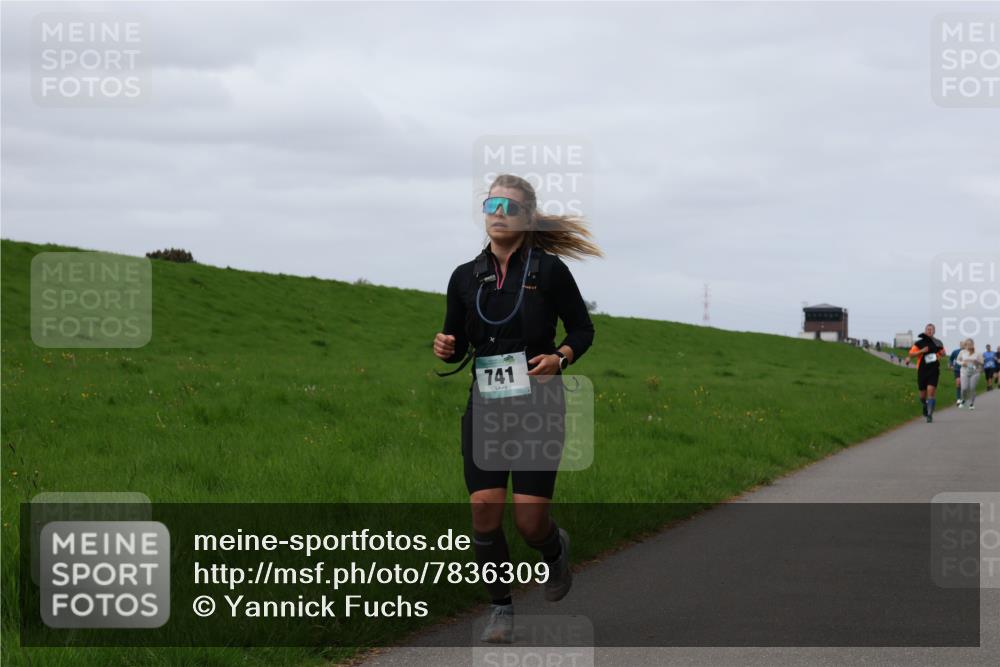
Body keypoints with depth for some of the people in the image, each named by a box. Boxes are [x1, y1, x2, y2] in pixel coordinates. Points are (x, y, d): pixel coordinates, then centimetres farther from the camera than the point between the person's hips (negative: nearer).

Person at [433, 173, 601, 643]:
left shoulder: (549, 270, -4)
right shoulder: (466, 277, 5)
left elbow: (582, 329, 3)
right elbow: (458, 346, 13)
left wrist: (560, 358, -16)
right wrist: (446, 349, -10)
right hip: (484, 406, 3)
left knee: (530, 520, -8)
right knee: (484, 511, -9)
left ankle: (555, 549, 30)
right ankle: (501, 609, 11)